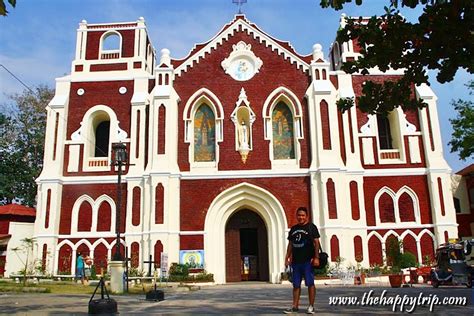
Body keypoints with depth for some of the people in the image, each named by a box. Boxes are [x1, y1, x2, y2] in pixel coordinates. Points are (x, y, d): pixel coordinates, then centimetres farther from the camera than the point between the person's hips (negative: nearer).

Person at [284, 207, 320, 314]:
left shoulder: (311, 227, 0)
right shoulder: (293, 229, 15)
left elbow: (316, 242, -6)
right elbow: (290, 244, 18)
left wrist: (316, 257, -14)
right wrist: (287, 258, 12)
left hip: (308, 261, -5)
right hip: (296, 261, 5)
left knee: (310, 283, -1)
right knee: (296, 285, 8)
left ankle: (311, 306, 7)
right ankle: (295, 306, 14)